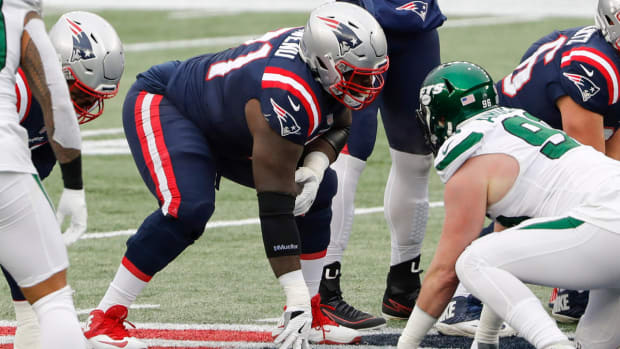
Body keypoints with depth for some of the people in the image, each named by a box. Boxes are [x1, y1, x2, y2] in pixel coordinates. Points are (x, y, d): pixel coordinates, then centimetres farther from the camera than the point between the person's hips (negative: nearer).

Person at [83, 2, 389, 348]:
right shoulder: (288, 95, -41)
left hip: (224, 128, 10)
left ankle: (311, 317, 11)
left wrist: (316, 165, -21)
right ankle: (105, 320, -22)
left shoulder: (320, 50, -16)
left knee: (321, 189, 4)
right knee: (189, 207, -33)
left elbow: (338, 126, 3)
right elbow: (275, 200, -39)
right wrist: (296, 292, -39)